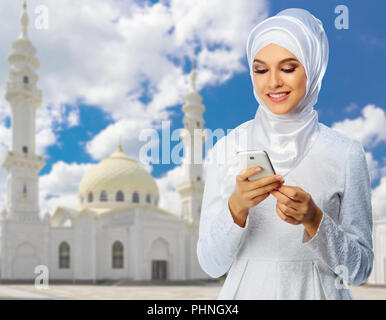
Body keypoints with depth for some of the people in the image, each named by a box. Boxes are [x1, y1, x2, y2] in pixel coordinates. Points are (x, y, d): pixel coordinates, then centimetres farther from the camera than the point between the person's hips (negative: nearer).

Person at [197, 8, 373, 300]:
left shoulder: (346, 154, -8)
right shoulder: (226, 149, -7)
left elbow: (359, 269, -6)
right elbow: (211, 264, -7)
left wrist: (313, 220, -21)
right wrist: (236, 206, -22)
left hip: (316, 291, 0)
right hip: (247, 290, 1)